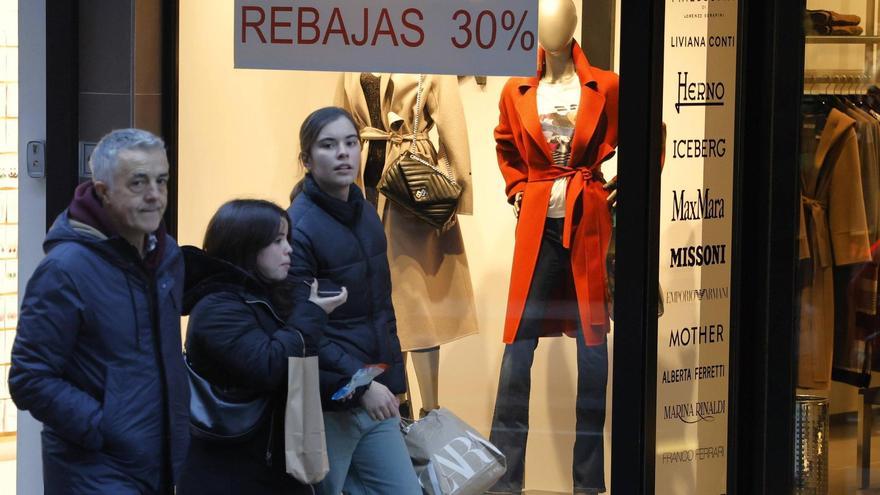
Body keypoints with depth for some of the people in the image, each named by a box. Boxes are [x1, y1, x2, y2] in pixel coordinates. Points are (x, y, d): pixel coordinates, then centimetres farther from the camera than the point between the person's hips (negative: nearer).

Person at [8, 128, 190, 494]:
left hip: (162, 465, 7)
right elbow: (30, 381, -18)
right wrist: (104, 430, -20)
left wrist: (179, 418, 14)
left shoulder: (167, 254, 7)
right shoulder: (66, 269, -17)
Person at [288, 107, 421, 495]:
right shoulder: (297, 228, -14)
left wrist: (389, 381, 12)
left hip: (374, 396, 7)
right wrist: (359, 385, -20)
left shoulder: (365, 214, 10)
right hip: (326, 404, -7)